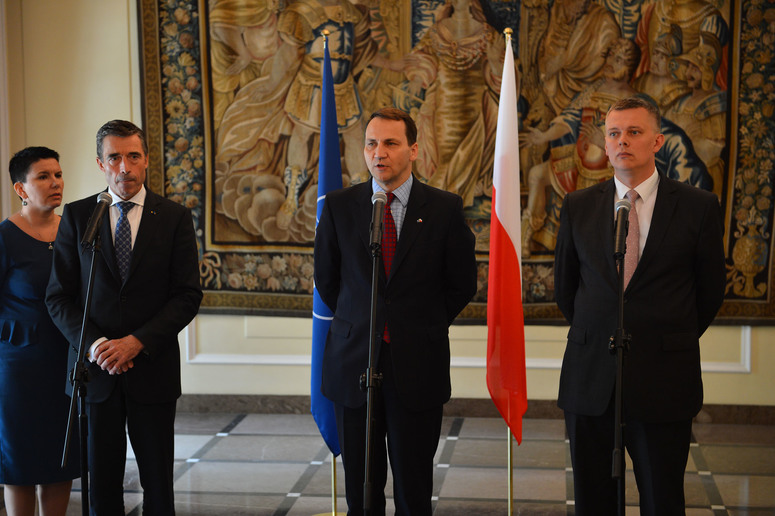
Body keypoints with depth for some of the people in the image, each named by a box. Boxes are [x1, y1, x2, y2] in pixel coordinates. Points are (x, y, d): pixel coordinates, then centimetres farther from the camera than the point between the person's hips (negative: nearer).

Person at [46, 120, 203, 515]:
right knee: (101, 483, 7)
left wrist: (136, 342, -14)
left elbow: (188, 295, -3)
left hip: (152, 368, -1)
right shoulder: (76, 216, 4)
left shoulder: (175, 218, 1)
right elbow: (59, 296, 3)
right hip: (96, 368, 1)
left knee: (158, 484, 6)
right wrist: (93, 344, -13)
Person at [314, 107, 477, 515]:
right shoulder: (339, 206, 2)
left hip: (418, 367, -1)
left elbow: (462, 285, 7)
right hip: (353, 363, 1)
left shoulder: (445, 209, -2)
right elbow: (326, 280, 13)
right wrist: (359, 323, 12)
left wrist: (423, 325, 8)